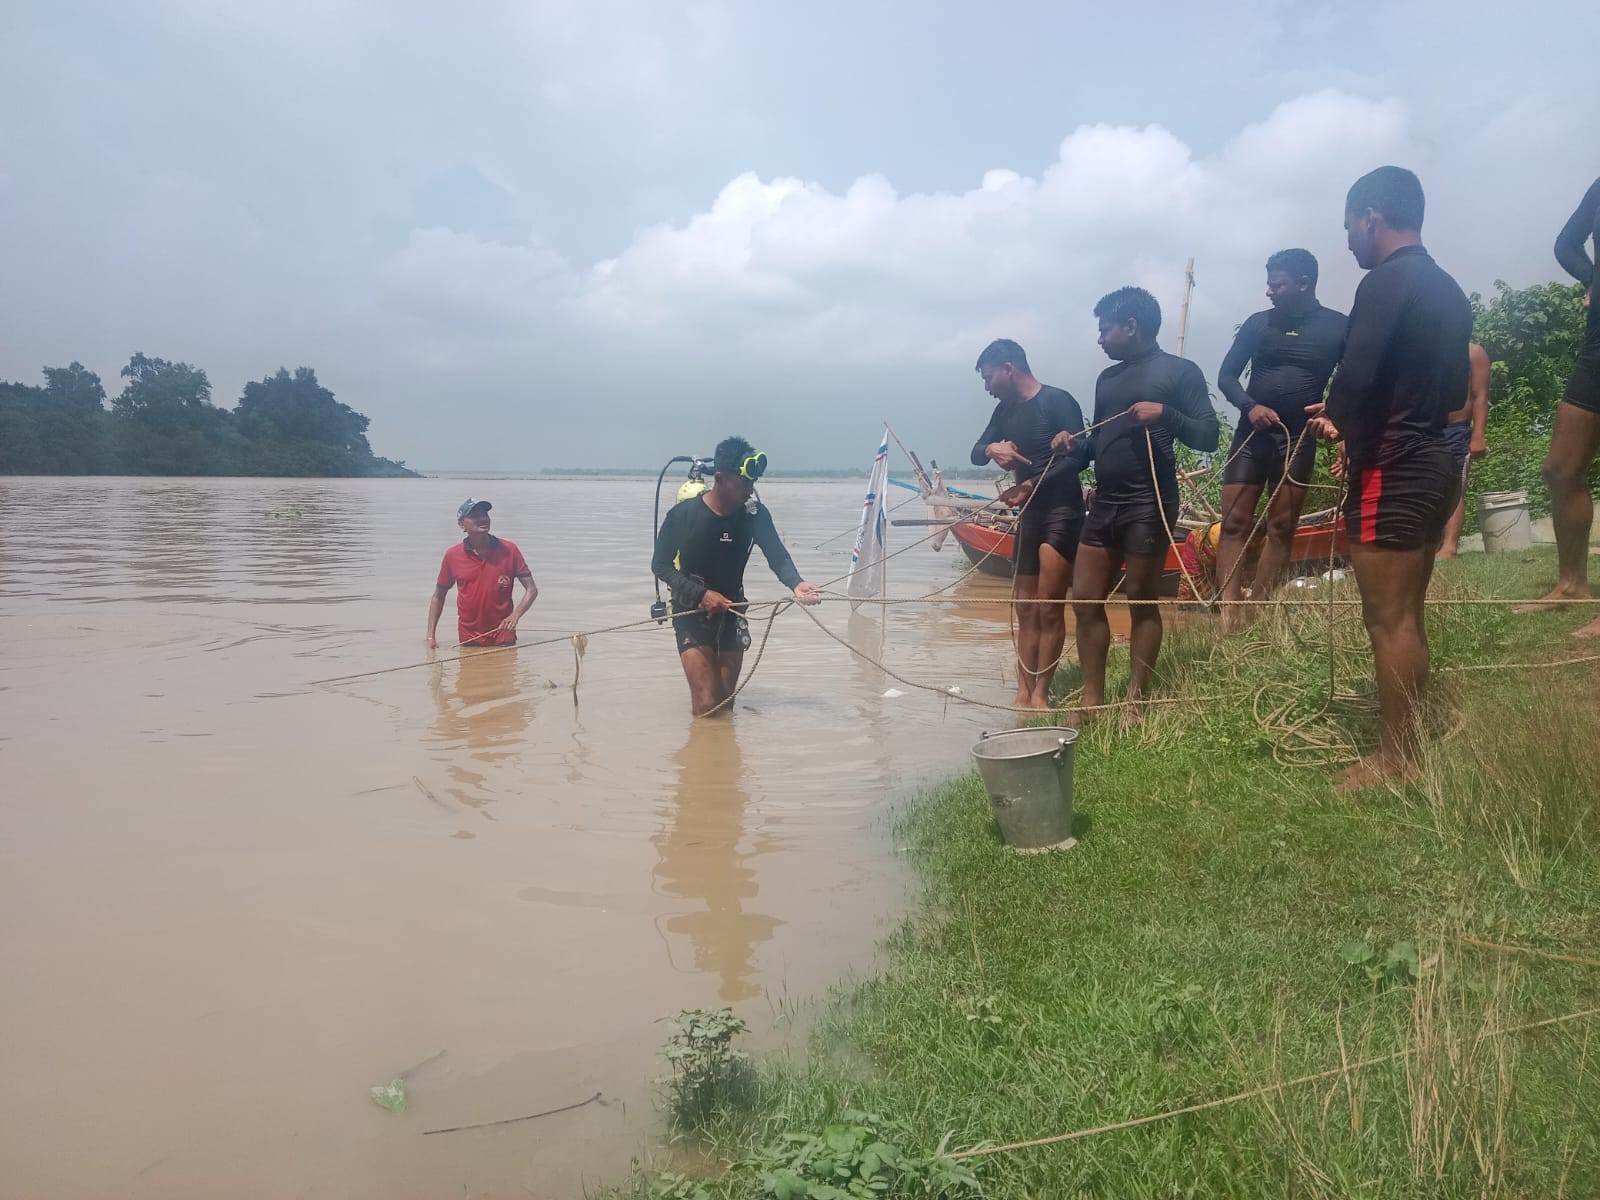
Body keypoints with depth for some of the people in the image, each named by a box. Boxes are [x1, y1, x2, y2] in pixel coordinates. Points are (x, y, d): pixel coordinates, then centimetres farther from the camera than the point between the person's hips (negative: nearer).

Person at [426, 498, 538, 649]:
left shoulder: (508, 550, -3)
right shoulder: (452, 556, 0)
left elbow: (531, 589, -1)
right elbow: (438, 596, 10)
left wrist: (515, 615, -17)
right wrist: (431, 636, 4)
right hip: (468, 641, 1)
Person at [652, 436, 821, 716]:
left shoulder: (755, 514, -10)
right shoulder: (683, 514, -18)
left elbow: (777, 555, -22)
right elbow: (660, 565, -12)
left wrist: (796, 584, -43)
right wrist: (701, 594, -24)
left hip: (732, 611, 3)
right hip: (692, 612, -3)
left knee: (725, 701, 9)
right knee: (707, 704, -10)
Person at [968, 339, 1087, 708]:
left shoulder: (1057, 401, -9)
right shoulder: (1005, 410, 13)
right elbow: (976, 454, 13)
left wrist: (1032, 484, -24)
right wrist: (992, 449, -11)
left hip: (1061, 512, -8)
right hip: (1028, 514, 8)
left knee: (1049, 608, -9)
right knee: (1025, 608, 6)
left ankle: (1040, 694, -5)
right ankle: (1024, 693, 8)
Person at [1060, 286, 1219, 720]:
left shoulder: (1180, 371, -1)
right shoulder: (1107, 378, 19)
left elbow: (1209, 436, -6)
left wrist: (1165, 414, -21)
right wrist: (1075, 447, 2)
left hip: (1148, 504, -7)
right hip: (1103, 503, 7)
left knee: (1141, 601, 0)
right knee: (1085, 600, 4)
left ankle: (1134, 704, 7)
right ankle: (1092, 701, 12)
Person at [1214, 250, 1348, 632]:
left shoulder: (1338, 327, 2)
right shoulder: (1258, 323, 7)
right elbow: (1226, 376, 7)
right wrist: (1250, 406, -12)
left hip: (1298, 437, -1)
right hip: (1251, 433, 1)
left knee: (1282, 529, 0)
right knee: (1234, 522, -9)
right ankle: (1230, 613, -12)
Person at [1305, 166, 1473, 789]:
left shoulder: (1386, 282, -13)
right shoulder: (1449, 291, 15)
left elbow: (1354, 380, -22)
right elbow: (1454, 391, 20)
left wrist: (1340, 419, 0)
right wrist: (1353, 418, 20)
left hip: (1390, 474, -9)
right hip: (1432, 465, 9)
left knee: (1388, 620, -4)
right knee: (1407, 617, 14)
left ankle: (1397, 759, 3)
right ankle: (1410, 741, 21)